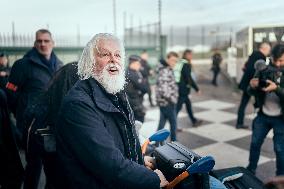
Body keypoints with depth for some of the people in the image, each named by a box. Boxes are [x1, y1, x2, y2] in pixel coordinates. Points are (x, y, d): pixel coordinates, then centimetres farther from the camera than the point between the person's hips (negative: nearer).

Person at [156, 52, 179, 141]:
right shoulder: (165, 72, -22)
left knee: (162, 123, 15)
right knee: (173, 123, 5)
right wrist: (173, 100, -18)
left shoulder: (168, 70, 10)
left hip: (164, 102, 9)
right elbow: (163, 90, -27)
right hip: (167, 103, -9)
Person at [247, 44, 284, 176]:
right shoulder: (264, 70, -2)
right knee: (255, 143, 13)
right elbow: (251, 92, 1)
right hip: (263, 115, 3)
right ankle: (251, 170, 33)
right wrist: (253, 86, -22)